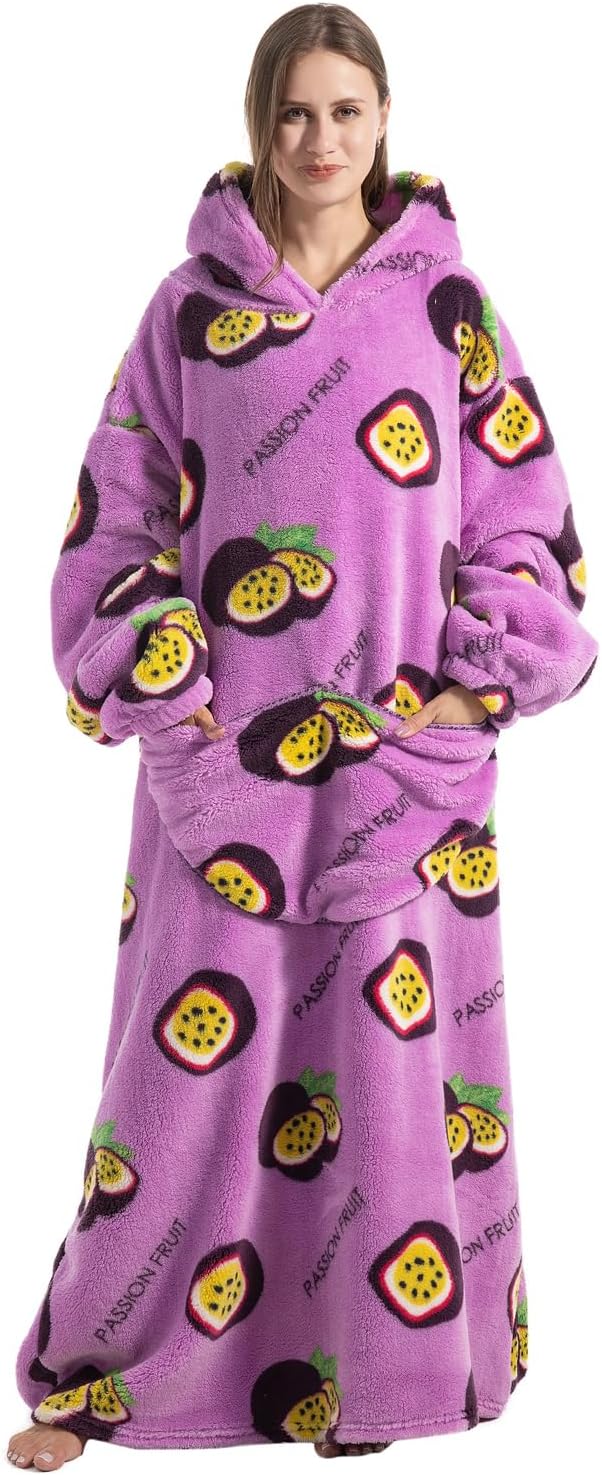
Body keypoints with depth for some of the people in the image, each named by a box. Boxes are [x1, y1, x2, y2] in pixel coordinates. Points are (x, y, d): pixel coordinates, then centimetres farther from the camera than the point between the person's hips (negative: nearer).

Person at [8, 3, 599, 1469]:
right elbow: (118, 515, 5)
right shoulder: (189, 308, 4)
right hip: (224, 756, 0)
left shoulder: (448, 302, 4)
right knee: (195, 1051, 4)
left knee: (391, 1049, 6)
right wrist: (156, 686, -4)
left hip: (406, 757, 0)